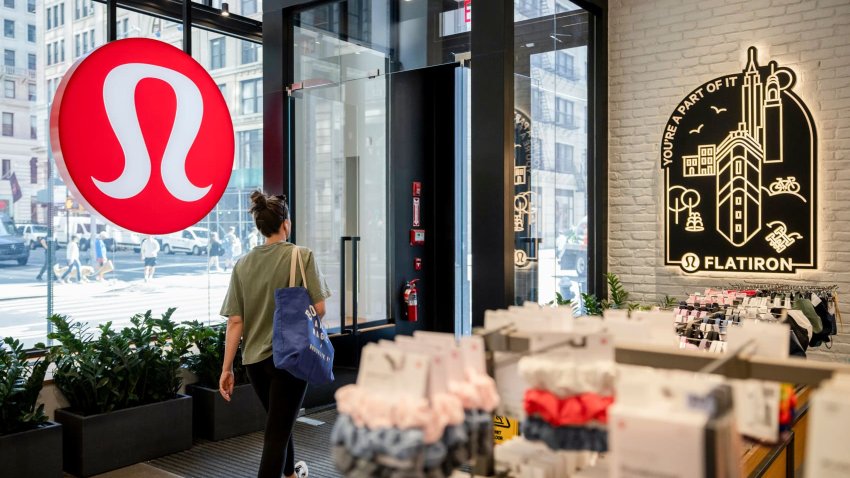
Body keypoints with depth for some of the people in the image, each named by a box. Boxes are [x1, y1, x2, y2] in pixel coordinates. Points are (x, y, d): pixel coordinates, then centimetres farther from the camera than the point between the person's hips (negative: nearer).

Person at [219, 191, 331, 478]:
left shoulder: (243, 264, 1)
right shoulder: (301, 256, -9)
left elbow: (235, 321, -2)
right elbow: (319, 309, -13)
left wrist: (227, 368, 1)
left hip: (254, 359, 5)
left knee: (279, 420, 26)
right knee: (278, 430, 2)